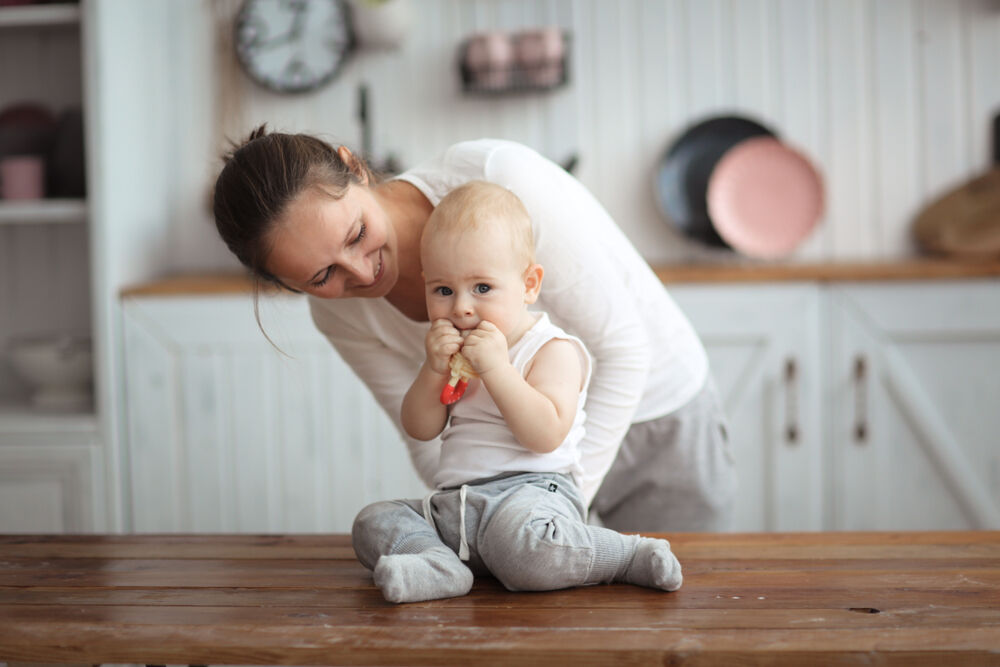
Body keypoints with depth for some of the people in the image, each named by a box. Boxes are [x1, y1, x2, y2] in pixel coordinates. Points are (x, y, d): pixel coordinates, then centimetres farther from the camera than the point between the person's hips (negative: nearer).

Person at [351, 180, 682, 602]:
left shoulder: (554, 350, -4)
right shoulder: (454, 353, 18)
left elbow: (546, 435, -18)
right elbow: (420, 429, 10)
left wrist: (495, 368, -22)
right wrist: (433, 370, -7)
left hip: (531, 490, -8)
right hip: (452, 502, 8)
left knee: (521, 541, -39)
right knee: (373, 522, -5)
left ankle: (630, 556, -16)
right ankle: (439, 566, -30)